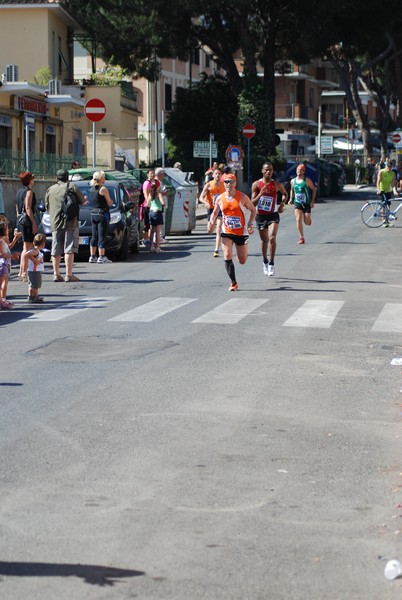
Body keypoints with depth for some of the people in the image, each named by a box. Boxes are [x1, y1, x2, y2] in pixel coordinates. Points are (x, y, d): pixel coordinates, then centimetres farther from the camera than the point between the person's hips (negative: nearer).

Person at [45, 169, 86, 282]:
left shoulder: (50, 190, 11)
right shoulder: (71, 187, -1)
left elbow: (47, 207, 17)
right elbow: (82, 202, 2)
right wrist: (85, 200, 25)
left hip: (55, 223, 4)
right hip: (70, 222, -4)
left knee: (56, 249, 8)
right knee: (69, 248, -4)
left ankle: (56, 274, 7)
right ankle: (69, 275, -9)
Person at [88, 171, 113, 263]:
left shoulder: (92, 189, 8)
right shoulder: (103, 189, -13)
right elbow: (109, 203, -7)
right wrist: (111, 201, 14)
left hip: (93, 213, 7)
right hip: (102, 214, -7)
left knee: (94, 236, 11)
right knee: (102, 236, -4)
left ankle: (92, 256, 13)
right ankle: (101, 257, -5)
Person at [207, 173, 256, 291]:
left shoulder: (242, 197, -7)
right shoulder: (220, 198, 0)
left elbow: (253, 210, 4)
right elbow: (215, 212, 15)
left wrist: (251, 224, -10)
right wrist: (211, 221, -6)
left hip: (241, 232, -1)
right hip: (226, 232, 1)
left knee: (242, 261, 8)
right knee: (227, 257, -15)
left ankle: (245, 250, 47)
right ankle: (233, 283, -5)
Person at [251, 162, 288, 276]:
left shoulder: (277, 185, -3)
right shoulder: (256, 184, -5)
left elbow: (285, 194, 18)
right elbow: (253, 203, -7)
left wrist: (282, 204, 2)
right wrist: (260, 194, -23)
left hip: (273, 215, -1)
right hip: (260, 216, 1)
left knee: (272, 238, -19)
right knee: (264, 240, 12)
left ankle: (271, 264, -11)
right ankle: (265, 262, 33)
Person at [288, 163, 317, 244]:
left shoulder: (307, 180, -6)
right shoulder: (293, 181, 5)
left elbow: (314, 190, 0)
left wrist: (312, 201, -7)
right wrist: (291, 199, 10)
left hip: (307, 203, -2)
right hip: (297, 203, 2)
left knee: (307, 222, -1)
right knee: (298, 219, -16)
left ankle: (308, 218, 40)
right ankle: (301, 238, -11)